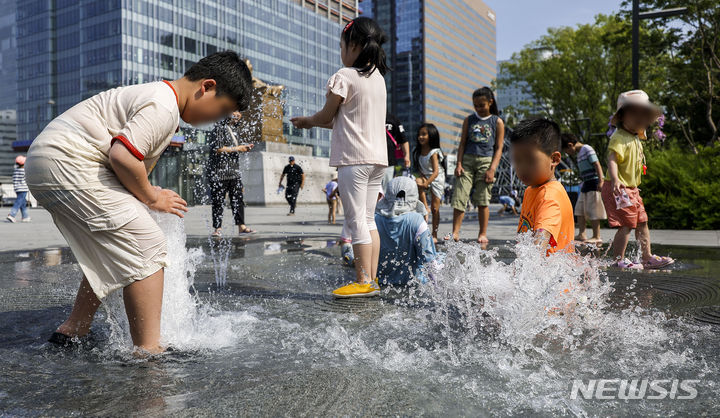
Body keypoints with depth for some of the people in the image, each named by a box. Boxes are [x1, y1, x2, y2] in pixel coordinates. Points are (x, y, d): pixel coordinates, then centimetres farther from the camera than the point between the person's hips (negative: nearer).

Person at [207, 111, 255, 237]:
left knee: (238, 199, 3)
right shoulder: (219, 128, -7)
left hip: (234, 170, 8)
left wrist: (244, 148, 9)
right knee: (218, 201, -3)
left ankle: (241, 226, 5)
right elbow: (218, 149, -16)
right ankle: (217, 228, 3)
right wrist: (237, 148, -10)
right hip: (220, 171, -8)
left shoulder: (233, 129, 18)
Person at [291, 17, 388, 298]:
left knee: (356, 220, -6)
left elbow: (327, 116, -1)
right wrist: (313, 123, 26)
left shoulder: (344, 77, -8)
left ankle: (363, 282, -4)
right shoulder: (378, 78, 17)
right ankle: (372, 279, 13)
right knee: (368, 220, 11)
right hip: (378, 158, 8)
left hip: (354, 158, -8)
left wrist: (307, 121, 19)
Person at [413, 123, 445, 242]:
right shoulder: (418, 152, -4)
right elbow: (419, 168, 3)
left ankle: (434, 235, 4)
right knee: (417, 182, -29)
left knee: (435, 208, -6)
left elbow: (436, 172, -29)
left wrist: (426, 183, -41)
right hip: (425, 177, 6)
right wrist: (422, 177, -17)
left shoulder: (433, 153, -22)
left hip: (437, 179, -6)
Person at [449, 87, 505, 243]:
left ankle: (483, 234, 10)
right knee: (459, 197, -5)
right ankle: (455, 233, -2)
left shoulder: (497, 122, 6)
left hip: (486, 161, -2)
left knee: (482, 200, -1)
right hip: (467, 160, 2)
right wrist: (459, 164, -2)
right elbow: (462, 144, 10)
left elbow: (498, 148, 2)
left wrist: (492, 169, -8)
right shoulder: (469, 120, 12)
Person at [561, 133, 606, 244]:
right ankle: (581, 235, 12)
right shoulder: (578, 153, 18)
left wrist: (601, 181, -22)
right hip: (586, 184, 10)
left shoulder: (587, 149, -10)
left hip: (593, 182, -10)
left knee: (592, 211, -7)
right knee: (580, 209, 8)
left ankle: (597, 237, 0)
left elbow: (597, 165, -16)